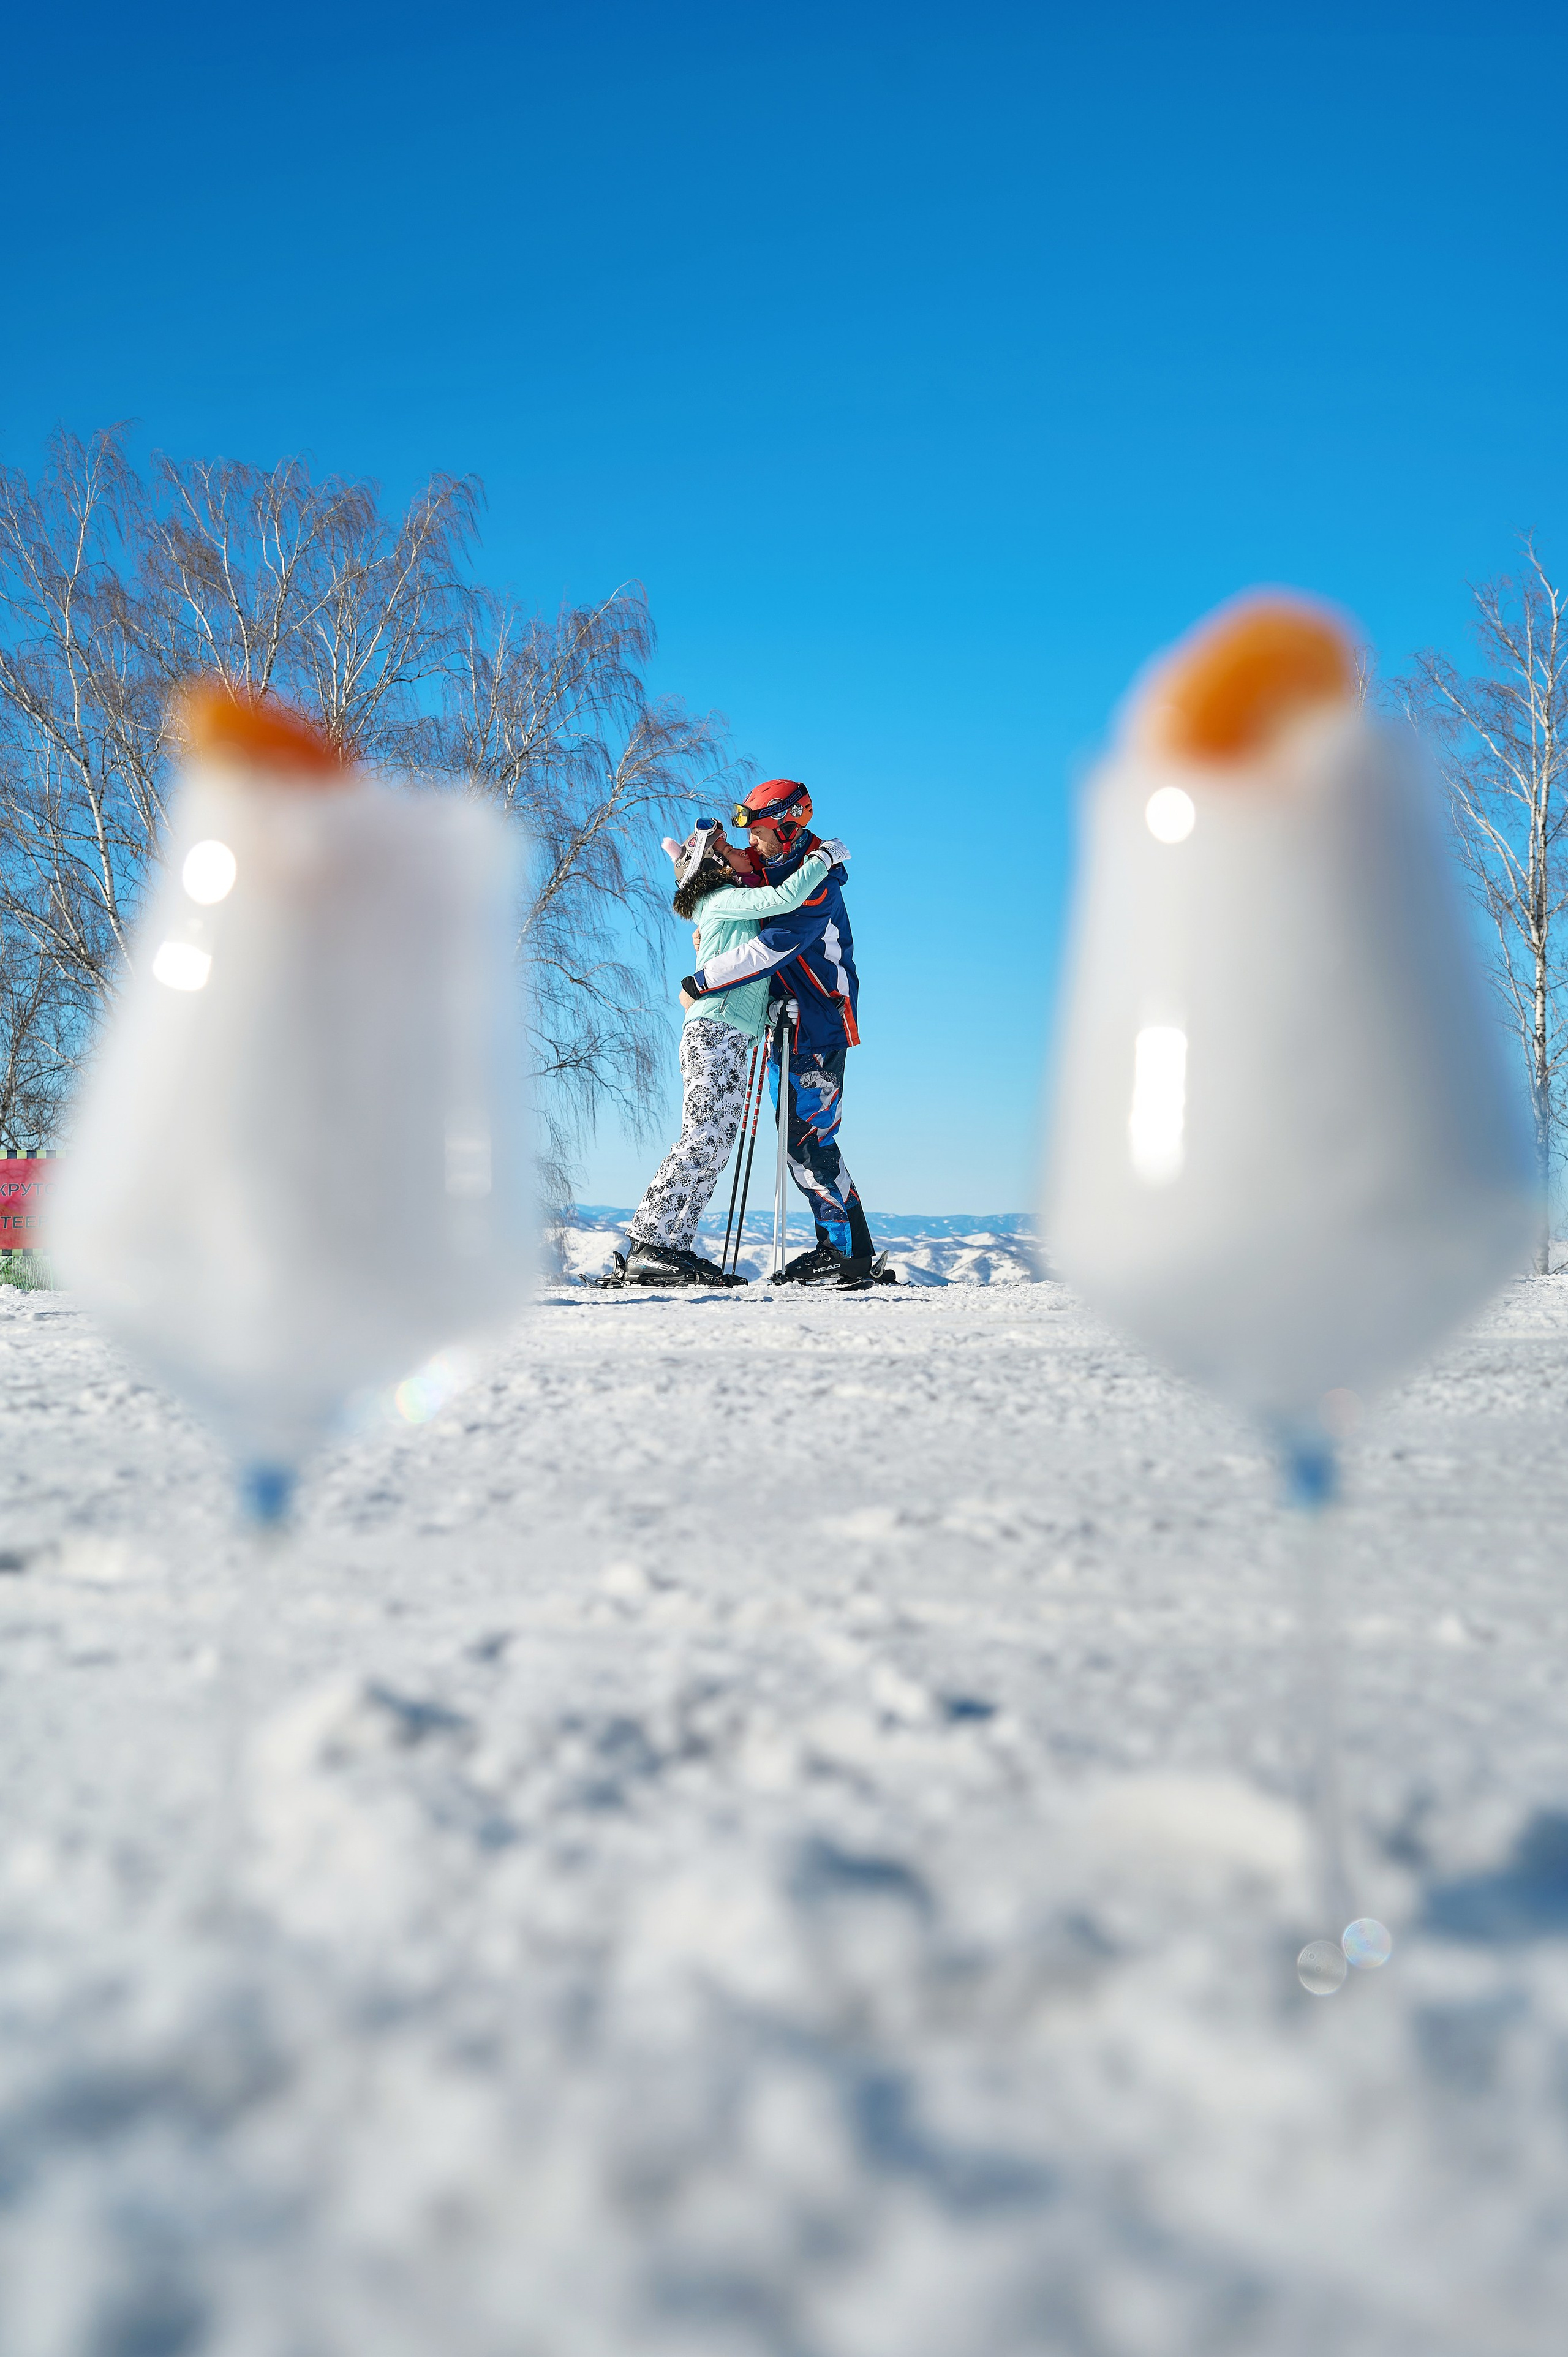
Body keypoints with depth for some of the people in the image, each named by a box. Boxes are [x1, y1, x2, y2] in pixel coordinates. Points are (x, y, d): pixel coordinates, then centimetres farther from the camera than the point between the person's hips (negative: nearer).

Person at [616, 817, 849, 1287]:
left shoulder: (732, 906, 24)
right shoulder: (723, 900, -4)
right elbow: (783, 898, -16)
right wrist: (824, 857, -5)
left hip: (733, 1040, 10)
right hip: (714, 1032, -10)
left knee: (716, 1144, 4)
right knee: (701, 1140, -16)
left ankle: (674, 1247, 2)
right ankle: (646, 1247, -18)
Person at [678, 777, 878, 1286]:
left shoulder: (814, 888, -21)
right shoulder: (771, 867, 7)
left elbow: (766, 951, -29)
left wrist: (699, 984, -22)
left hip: (818, 1025, -9)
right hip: (786, 1020, 9)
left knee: (810, 1138, -11)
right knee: (796, 1134, 11)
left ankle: (856, 1256, -7)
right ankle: (833, 1244, 17)